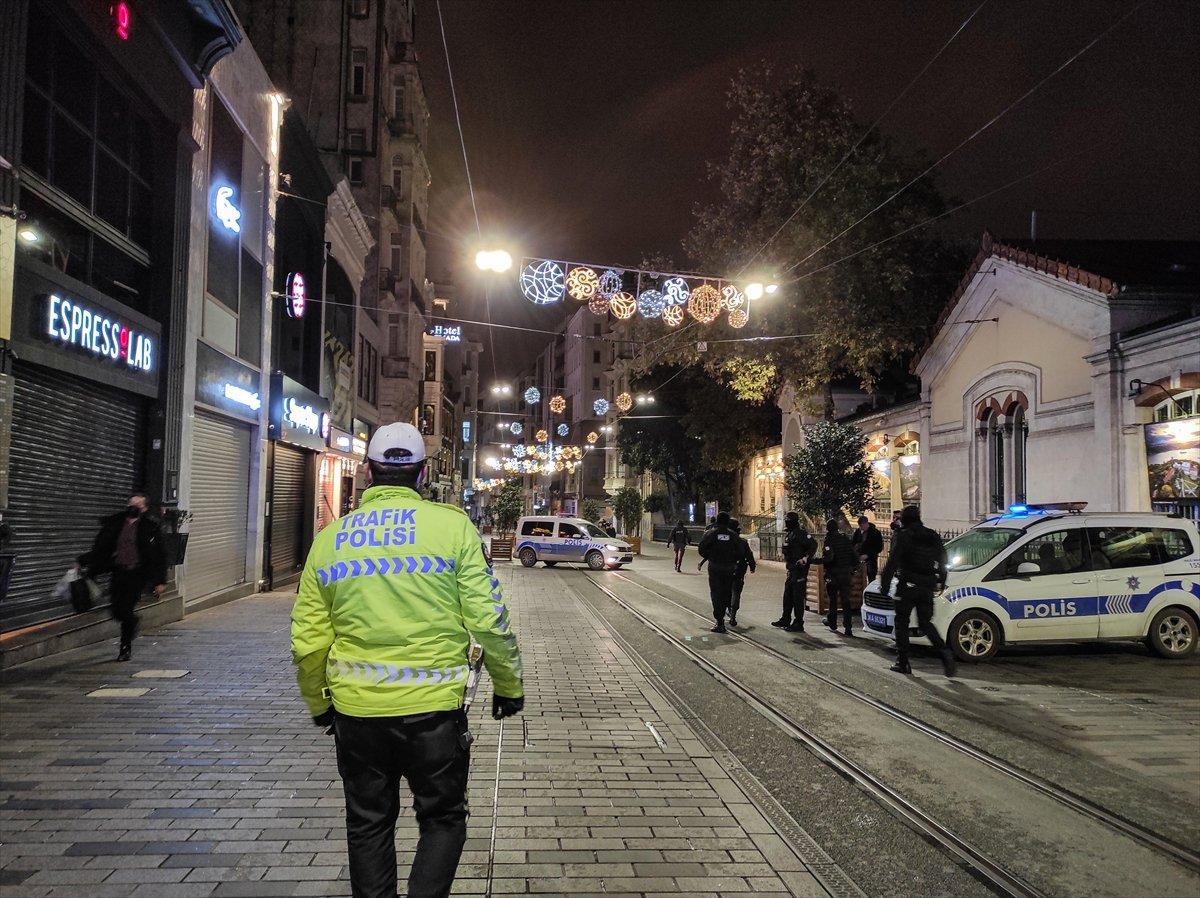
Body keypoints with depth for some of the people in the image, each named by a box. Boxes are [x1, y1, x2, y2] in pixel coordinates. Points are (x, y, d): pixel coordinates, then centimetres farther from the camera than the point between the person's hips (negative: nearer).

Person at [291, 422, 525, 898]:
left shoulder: (330, 537, 2)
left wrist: (318, 703, 21)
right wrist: (508, 686, 5)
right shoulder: (452, 525, -8)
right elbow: (489, 620, -9)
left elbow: (307, 641, 5)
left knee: (368, 825, 20)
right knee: (443, 819, 17)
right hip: (433, 709, -2)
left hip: (356, 711, 3)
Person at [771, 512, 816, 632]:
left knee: (798, 597, -6)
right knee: (787, 596, 17)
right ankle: (785, 620, 27)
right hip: (791, 570, 10)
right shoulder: (788, 534, 16)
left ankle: (798, 624, -2)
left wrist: (806, 558, -27)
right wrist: (787, 568, 24)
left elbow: (813, 544, -23)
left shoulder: (800, 533, -14)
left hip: (799, 569, -10)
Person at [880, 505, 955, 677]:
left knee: (902, 623, 7)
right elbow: (942, 561, 17)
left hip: (908, 587, -5)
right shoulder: (933, 536, 11)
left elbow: (892, 562, -12)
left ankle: (903, 663, 7)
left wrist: (885, 585, -7)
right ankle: (944, 652, -11)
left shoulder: (903, 536, -8)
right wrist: (941, 583, 27)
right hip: (927, 587, 5)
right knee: (925, 623, 12)